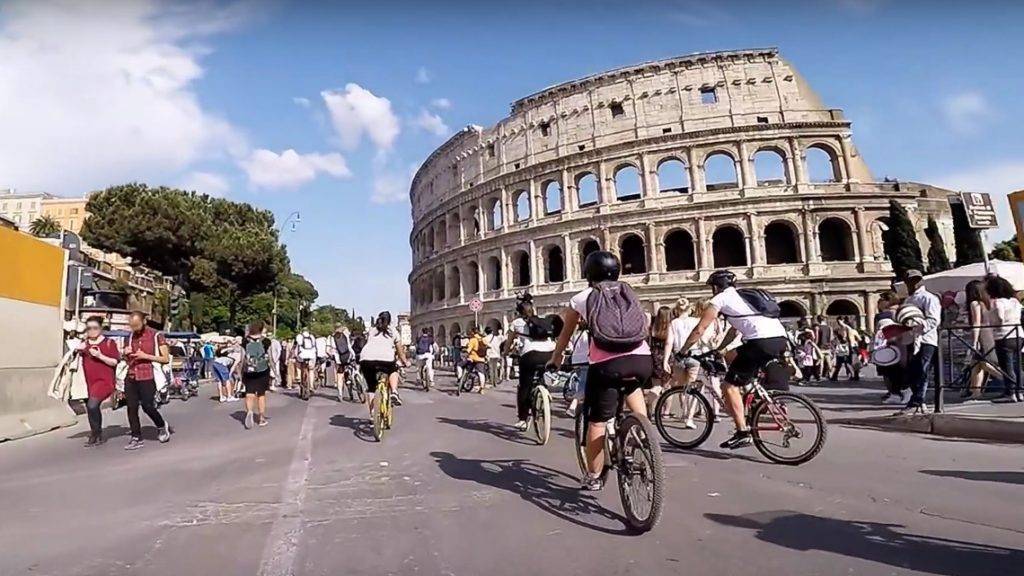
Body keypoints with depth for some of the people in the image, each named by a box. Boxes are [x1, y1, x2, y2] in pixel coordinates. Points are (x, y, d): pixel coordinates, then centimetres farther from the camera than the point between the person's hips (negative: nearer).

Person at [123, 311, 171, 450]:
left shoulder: (156, 336, -4)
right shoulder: (131, 337, 15)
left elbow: (166, 359, -7)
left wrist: (145, 356, -14)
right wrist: (126, 354, 4)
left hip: (147, 377, -5)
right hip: (131, 376, 6)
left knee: (147, 406, -5)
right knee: (131, 407, 1)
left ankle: (163, 426, 21)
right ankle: (136, 438, 8)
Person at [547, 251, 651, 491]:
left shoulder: (582, 298, 15)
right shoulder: (628, 292, 23)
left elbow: (565, 335, 27)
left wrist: (554, 359, 43)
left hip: (607, 364, -3)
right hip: (642, 360, 3)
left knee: (596, 422, 11)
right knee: (632, 385, 37)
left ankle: (592, 478, 21)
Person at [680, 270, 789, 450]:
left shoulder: (720, 299, 8)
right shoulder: (744, 297, 30)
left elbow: (699, 329, 7)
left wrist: (682, 351, 16)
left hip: (762, 342, -8)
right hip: (781, 339, 8)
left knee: (729, 385, 0)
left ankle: (742, 433, -4)